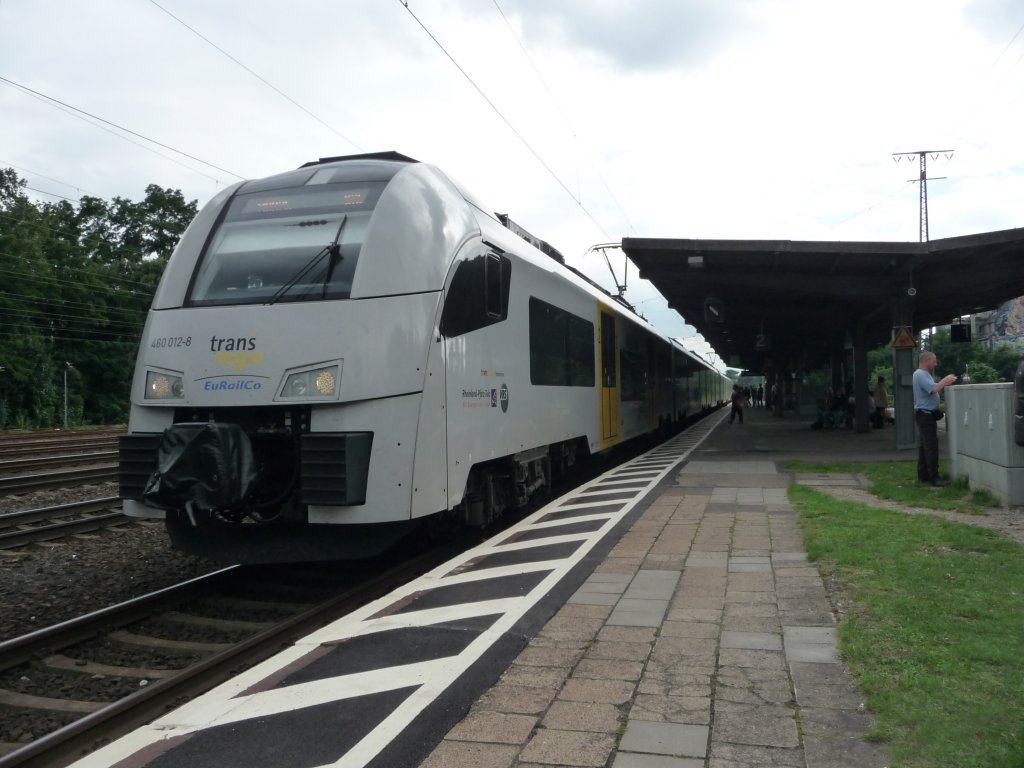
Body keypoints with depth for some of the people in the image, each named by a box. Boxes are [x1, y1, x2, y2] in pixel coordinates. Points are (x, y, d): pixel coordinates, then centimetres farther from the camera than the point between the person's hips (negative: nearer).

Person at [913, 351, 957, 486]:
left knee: (924, 446, 13)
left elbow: (933, 388, 18)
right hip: (925, 414, -11)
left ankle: (923, 475, 18)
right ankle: (933, 477, -10)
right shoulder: (920, 374, -17)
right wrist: (945, 381, -14)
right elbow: (934, 389, -27)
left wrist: (944, 382, 8)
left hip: (926, 415, 11)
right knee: (931, 447, -10)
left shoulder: (924, 374, 18)